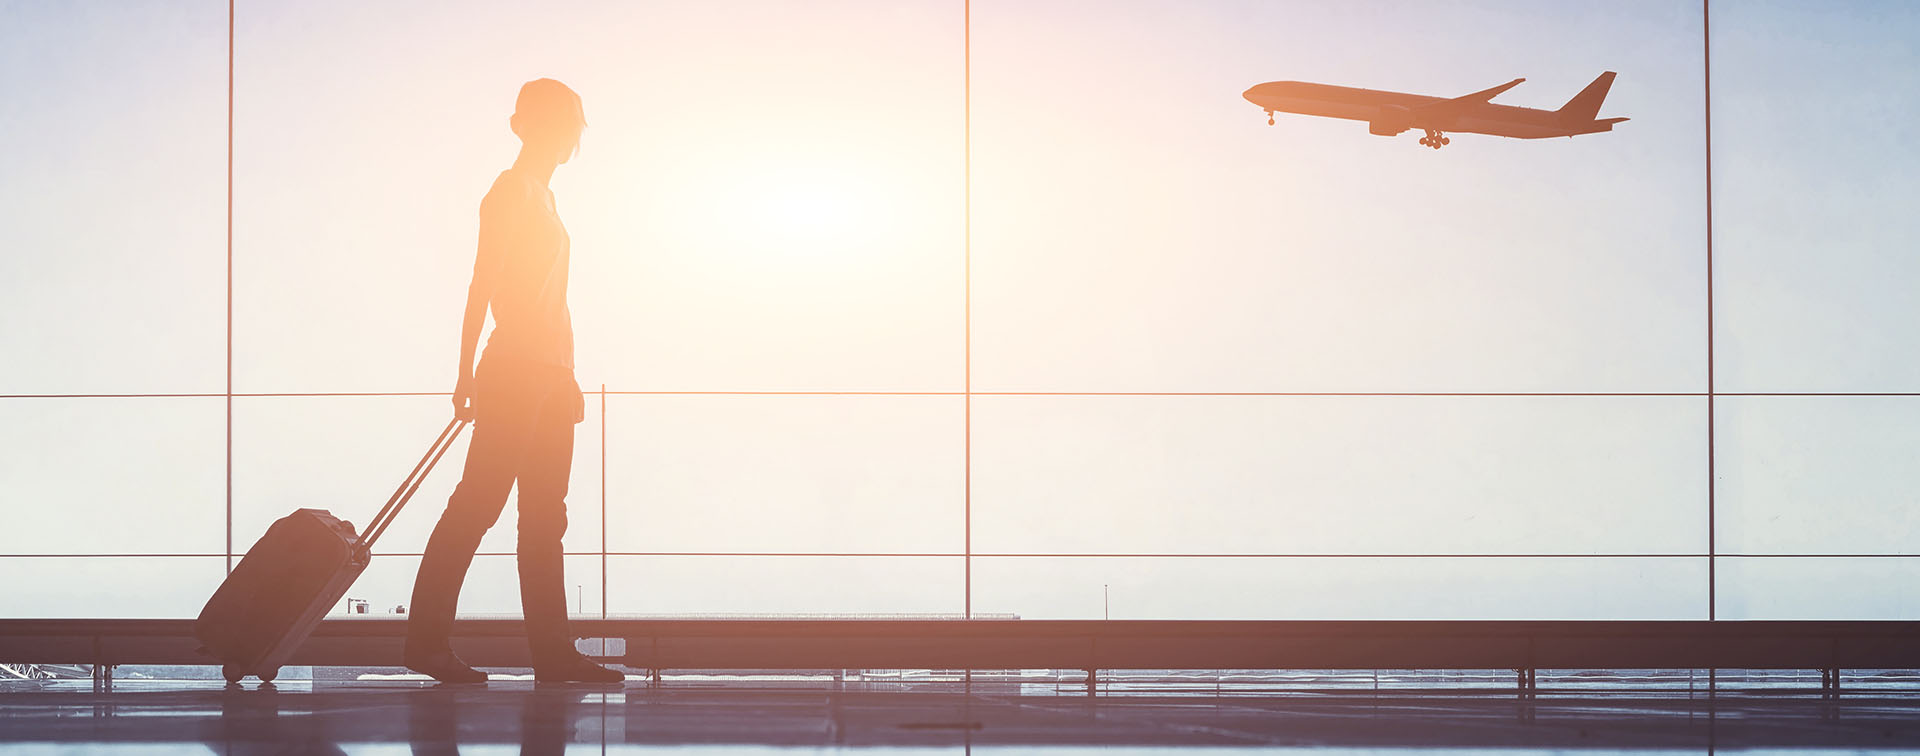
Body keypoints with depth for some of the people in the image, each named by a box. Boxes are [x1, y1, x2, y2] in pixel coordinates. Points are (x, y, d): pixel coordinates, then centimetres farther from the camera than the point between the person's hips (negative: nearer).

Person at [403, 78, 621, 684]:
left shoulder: (542, 196, 21)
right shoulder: (511, 191, -6)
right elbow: (483, 286, -13)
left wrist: (567, 375, 21)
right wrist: (468, 373, -19)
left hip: (548, 377, 9)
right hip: (515, 372, -9)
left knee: (545, 519, 6)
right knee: (476, 506, -9)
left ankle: (553, 653, 7)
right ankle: (427, 641, -6)